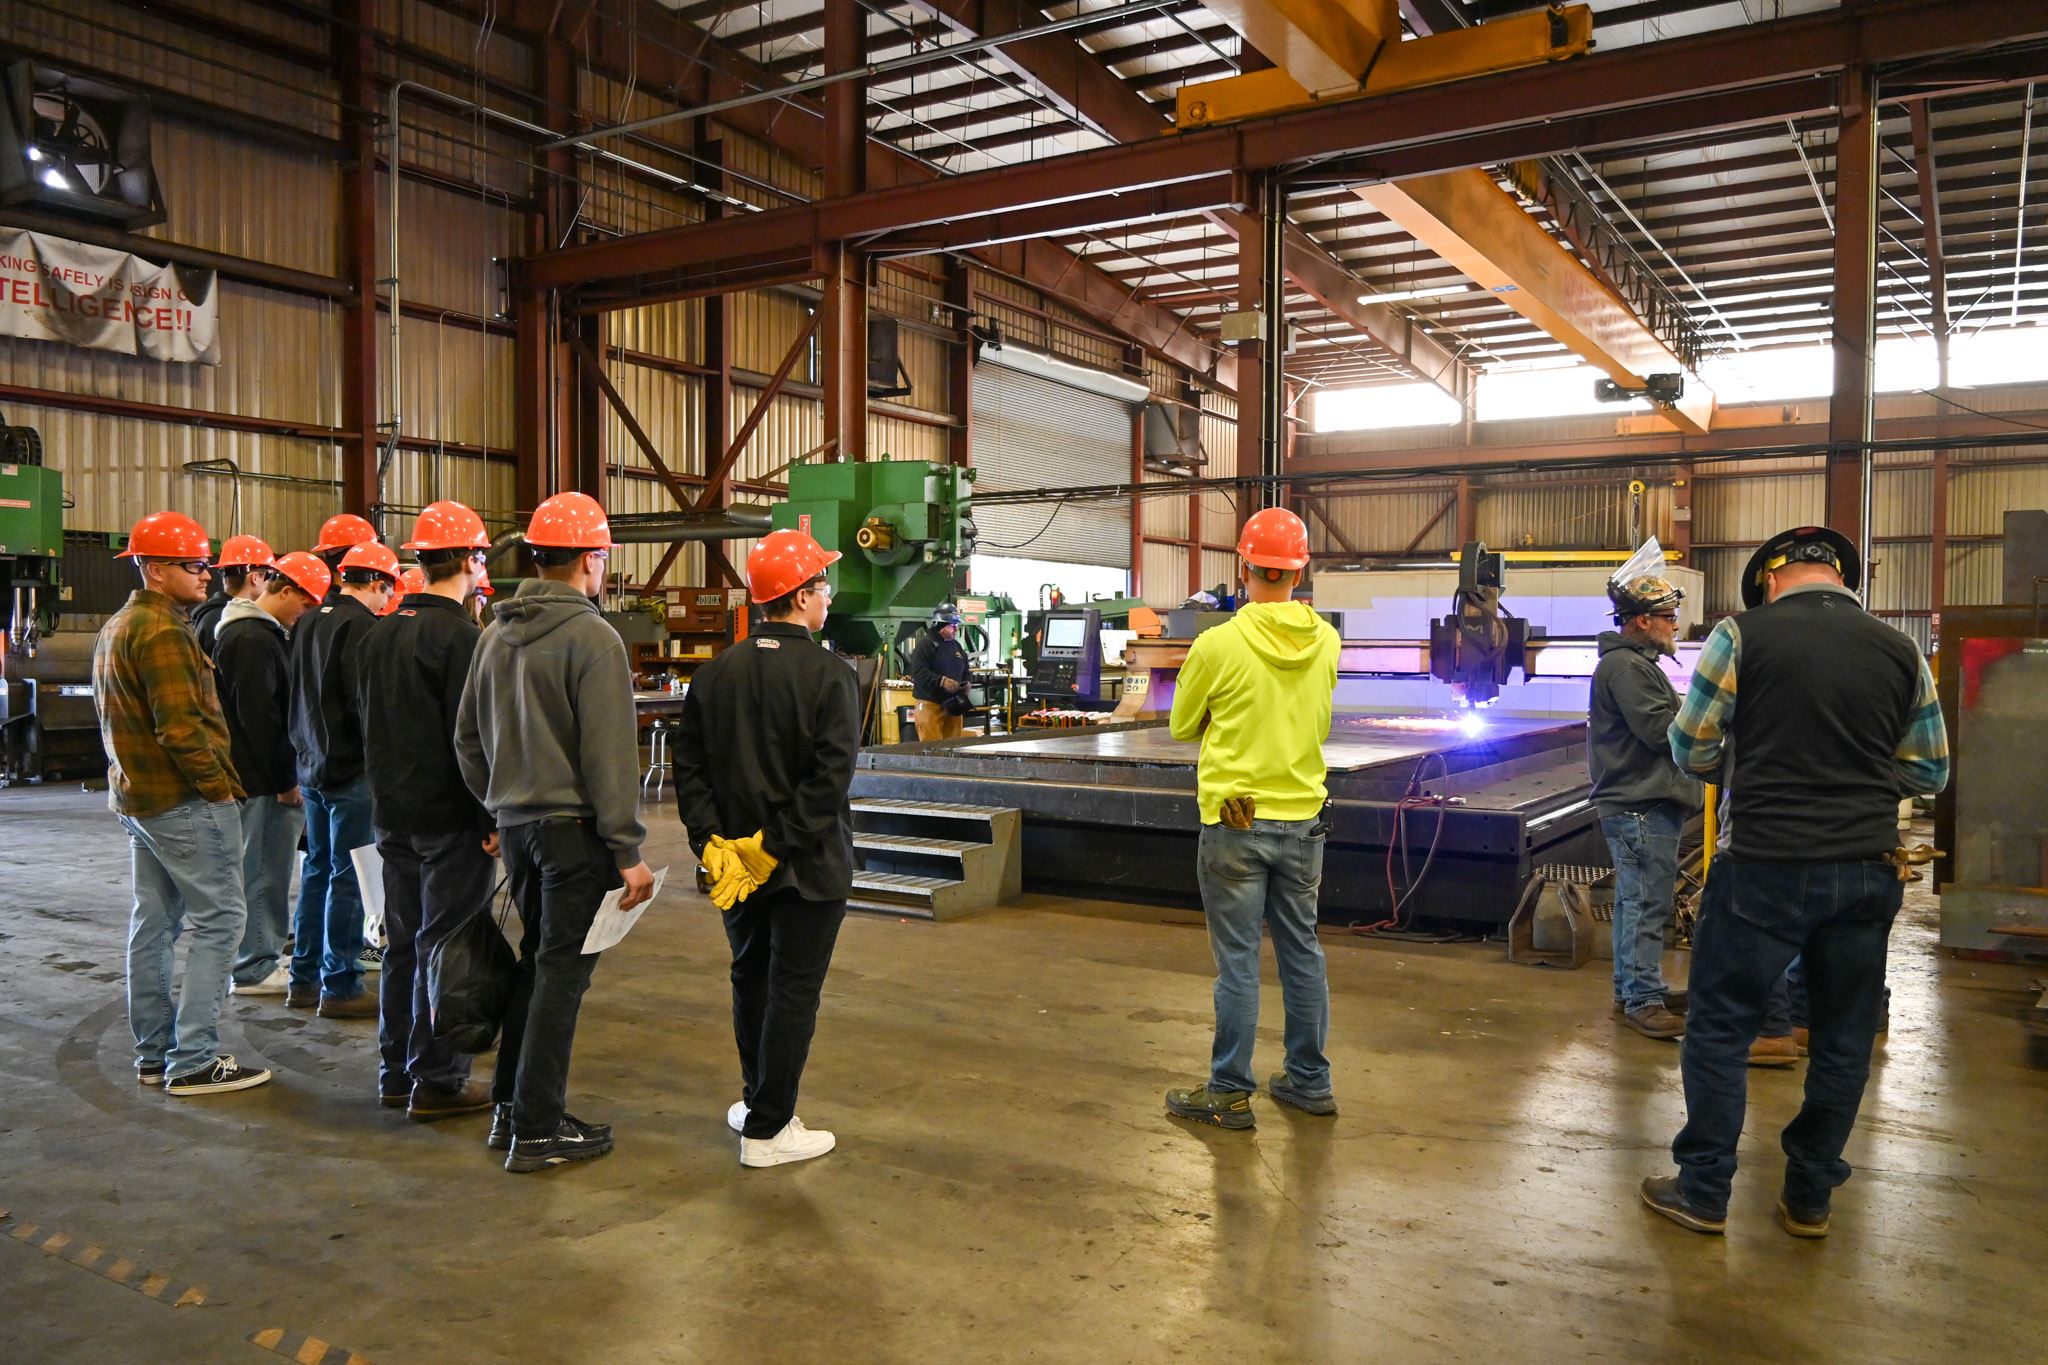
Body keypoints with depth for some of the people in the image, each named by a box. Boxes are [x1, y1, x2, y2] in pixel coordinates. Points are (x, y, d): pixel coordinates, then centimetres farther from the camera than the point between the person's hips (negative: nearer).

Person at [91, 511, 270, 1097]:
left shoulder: (115, 629, 17)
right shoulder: (162, 631, -17)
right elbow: (181, 726, -23)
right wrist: (218, 784, -14)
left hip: (138, 799, 11)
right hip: (185, 801, -11)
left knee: (153, 925, 14)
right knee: (216, 920, -6)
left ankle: (155, 1054, 21)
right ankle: (194, 1061, -5)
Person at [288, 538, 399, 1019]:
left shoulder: (308, 622, 11)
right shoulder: (360, 627, -16)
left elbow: (296, 696, 18)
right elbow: (368, 703, -20)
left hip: (312, 766, 9)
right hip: (350, 769, -9)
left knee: (318, 868, 16)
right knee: (348, 876, -3)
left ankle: (304, 979, 24)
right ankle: (340, 987, 2)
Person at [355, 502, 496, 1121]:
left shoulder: (379, 634, 11)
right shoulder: (458, 636, -16)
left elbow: (369, 726, 18)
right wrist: (491, 819, -15)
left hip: (392, 815, 8)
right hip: (449, 819, -8)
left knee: (403, 943, 16)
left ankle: (397, 1072, 24)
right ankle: (438, 1082, 6)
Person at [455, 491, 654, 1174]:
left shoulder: (497, 633, 10)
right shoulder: (591, 636, -15)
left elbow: (468, 736, 16)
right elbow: (609, 755, -17)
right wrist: (628, 850, -14)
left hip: (516, 825, 8)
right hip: (572, 828, -8)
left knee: (536, 960, 19)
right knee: (562, 971, 1)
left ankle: (508, 1107, 26)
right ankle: (538, 1130, 8)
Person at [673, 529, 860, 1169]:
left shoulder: (715, 673, 2)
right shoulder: (830, 675, -15)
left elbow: (688, 768, -1)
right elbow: (830, 778, -23)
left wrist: (712, 842, -4)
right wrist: (776, 846, -18)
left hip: (734, 859, 6)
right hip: (810, 867, -6)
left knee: (751, 980, 21)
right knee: (793, 993, 5)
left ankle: (758, 1101, 35)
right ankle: (768, 1129, 11)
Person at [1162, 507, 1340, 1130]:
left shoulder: (1218, 645, -15)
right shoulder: (1326, 642, -1)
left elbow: (1182, 726, 1)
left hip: (1236, 823, -4)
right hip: (1304, 819, 5)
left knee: (1238, 961, 2)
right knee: (1302, 951, 14)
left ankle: (1230, 1093, 11)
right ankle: (1310, 1081, 26)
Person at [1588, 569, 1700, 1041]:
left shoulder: (1636, 662, 22)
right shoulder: (1625, 666, -15)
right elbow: (1660, 728, -20)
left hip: (1643, 803, 11)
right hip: (1642, 807, -11)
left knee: (1635, 901, 16)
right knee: (1647, 904, -8)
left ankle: (1631, 989, 24)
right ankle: (1643, 1000, -4)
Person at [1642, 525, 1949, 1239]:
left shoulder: (1742, 635, -7)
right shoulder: (1902, 652, 4)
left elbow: (1690, 748, -1)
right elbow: (1931, 771, 12)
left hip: (1766, 865, -4)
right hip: (1867, 870, 4)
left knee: (1720, 1026, 8)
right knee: (1844, 1038, 16)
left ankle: (1703, 1193, 16)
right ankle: (1810, 1197, 27)